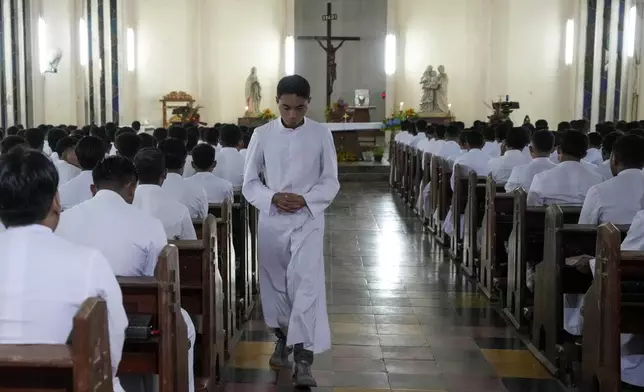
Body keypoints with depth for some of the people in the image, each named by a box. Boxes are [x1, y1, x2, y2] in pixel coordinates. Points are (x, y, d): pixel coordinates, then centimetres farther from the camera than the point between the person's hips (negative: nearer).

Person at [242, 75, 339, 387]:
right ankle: (282, 337, 36)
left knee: (306, 283, -12)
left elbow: (331, 181, 1)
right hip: (271, 220, 2)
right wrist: (273, 197, -16)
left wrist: (306, 200, -17)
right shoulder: (262, 135, 0)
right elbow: (249, 183, 3)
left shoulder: (321, 134, -2)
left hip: (308, 220, -2)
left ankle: (303, 358, -12)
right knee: (274, 282, 13)